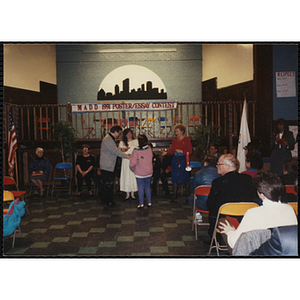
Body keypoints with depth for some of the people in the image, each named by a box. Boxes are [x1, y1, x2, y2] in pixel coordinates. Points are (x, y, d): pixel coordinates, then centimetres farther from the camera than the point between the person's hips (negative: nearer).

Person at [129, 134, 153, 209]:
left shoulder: (136, 151, -17)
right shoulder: (149, 149, -5)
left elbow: (133, 162, -20)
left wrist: (132, 167, 0)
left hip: (139, 173, -4)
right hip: (149, 172, 4)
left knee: (140, 188, 5)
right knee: (147, 187, 16)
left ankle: (141, 204, 9)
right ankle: (149, 202, 20)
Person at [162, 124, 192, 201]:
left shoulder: (187, 140, -2)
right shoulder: (174, 140, 10)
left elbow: (190, 151, -5)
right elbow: (172, 151, 8)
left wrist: (181, 151, -15)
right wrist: (166, 153, -9)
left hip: (184, 160, -4)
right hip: (175, 160, 4)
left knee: (185, 177, -1)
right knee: (175, 177, 2)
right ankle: (175, 194, 8)